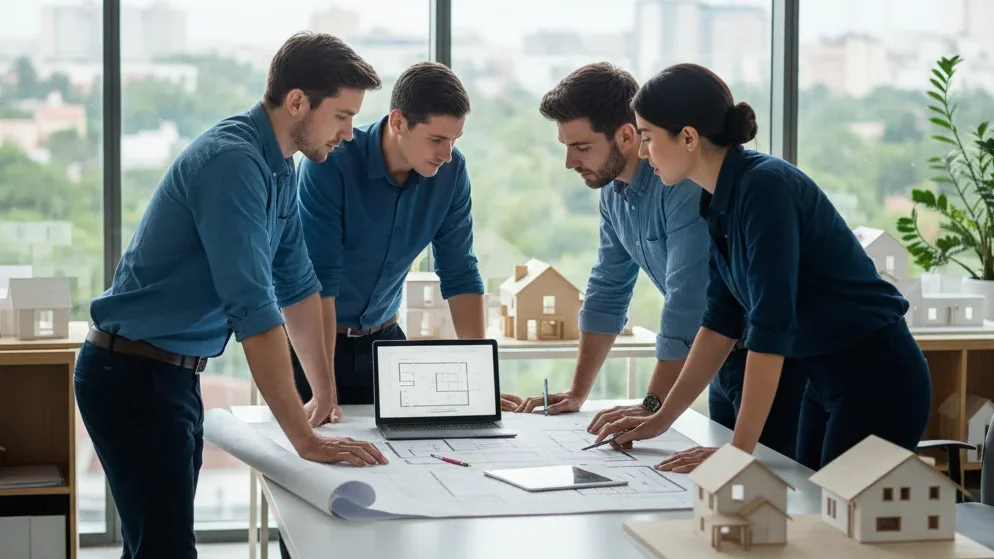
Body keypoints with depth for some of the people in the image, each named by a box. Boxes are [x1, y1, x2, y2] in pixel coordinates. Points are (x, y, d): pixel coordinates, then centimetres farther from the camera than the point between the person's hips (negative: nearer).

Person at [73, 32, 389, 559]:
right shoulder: (233, 161, -23)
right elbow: (254, 310, -29)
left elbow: (296, 284, 18)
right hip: (134, 376, -10)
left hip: (174, 374, 10)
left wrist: (324, 395, 21)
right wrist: (306, 440, -29)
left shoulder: (278, 168, 7)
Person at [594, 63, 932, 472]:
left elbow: (771, 324, -27)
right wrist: (661, 420, 9)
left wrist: (739, 452, -26)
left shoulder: (765, 188, -23)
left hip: (877, 380, -9)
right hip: (826, 377, 9)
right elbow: (722, 319, 10)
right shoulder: (719, 201, 3)